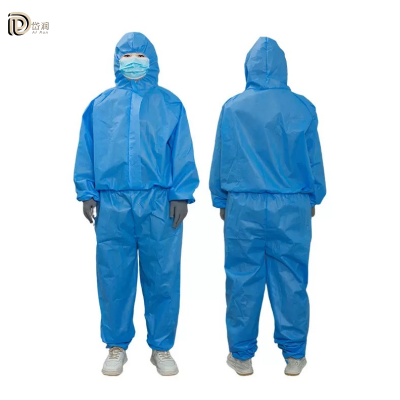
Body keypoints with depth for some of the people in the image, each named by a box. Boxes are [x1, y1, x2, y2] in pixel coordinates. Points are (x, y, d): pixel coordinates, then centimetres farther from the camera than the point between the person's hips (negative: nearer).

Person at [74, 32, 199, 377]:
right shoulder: (100, 105, 13)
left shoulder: (169, 104, 9)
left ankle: (162, 348, 18)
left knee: (162, 278, 3)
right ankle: (117, 347, 21)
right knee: (113, 277, 5)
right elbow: (86, 152, 11)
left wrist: (181, 195, -4)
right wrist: (87, 193, 2)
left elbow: (182, 154, 4)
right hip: (112, 204, 1)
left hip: (159, 205, -1)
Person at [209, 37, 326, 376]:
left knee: (243, 281, 7)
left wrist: (221, 201, 16)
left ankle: (242, 355, 18)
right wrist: (313, 198, 20)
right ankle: (294, 355, 20)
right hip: (292, 208, 1)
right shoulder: (303, 108, 0)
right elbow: (314, 160, 7)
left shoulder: (232, 108, -2)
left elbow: (221, 161, 4)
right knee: (291, 281, 9)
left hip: (243, 208, 0)